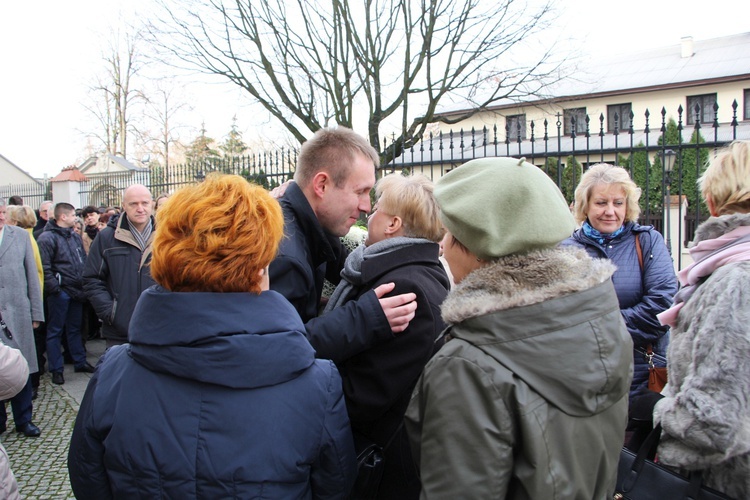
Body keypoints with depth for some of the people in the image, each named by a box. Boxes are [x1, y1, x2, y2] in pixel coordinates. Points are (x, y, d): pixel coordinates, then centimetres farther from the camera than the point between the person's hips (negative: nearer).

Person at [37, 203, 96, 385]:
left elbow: (83, 261, 18)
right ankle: (56, 369, 10)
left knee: (75, 328, 17)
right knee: (55, 331, 3)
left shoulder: (75, 237, 14)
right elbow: (44, 267, -17)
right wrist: (53, 287, -20)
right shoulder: (47, 238, -11)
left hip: (76, 290, 7)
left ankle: (80, 362, 27)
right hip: (60, 292, -7)